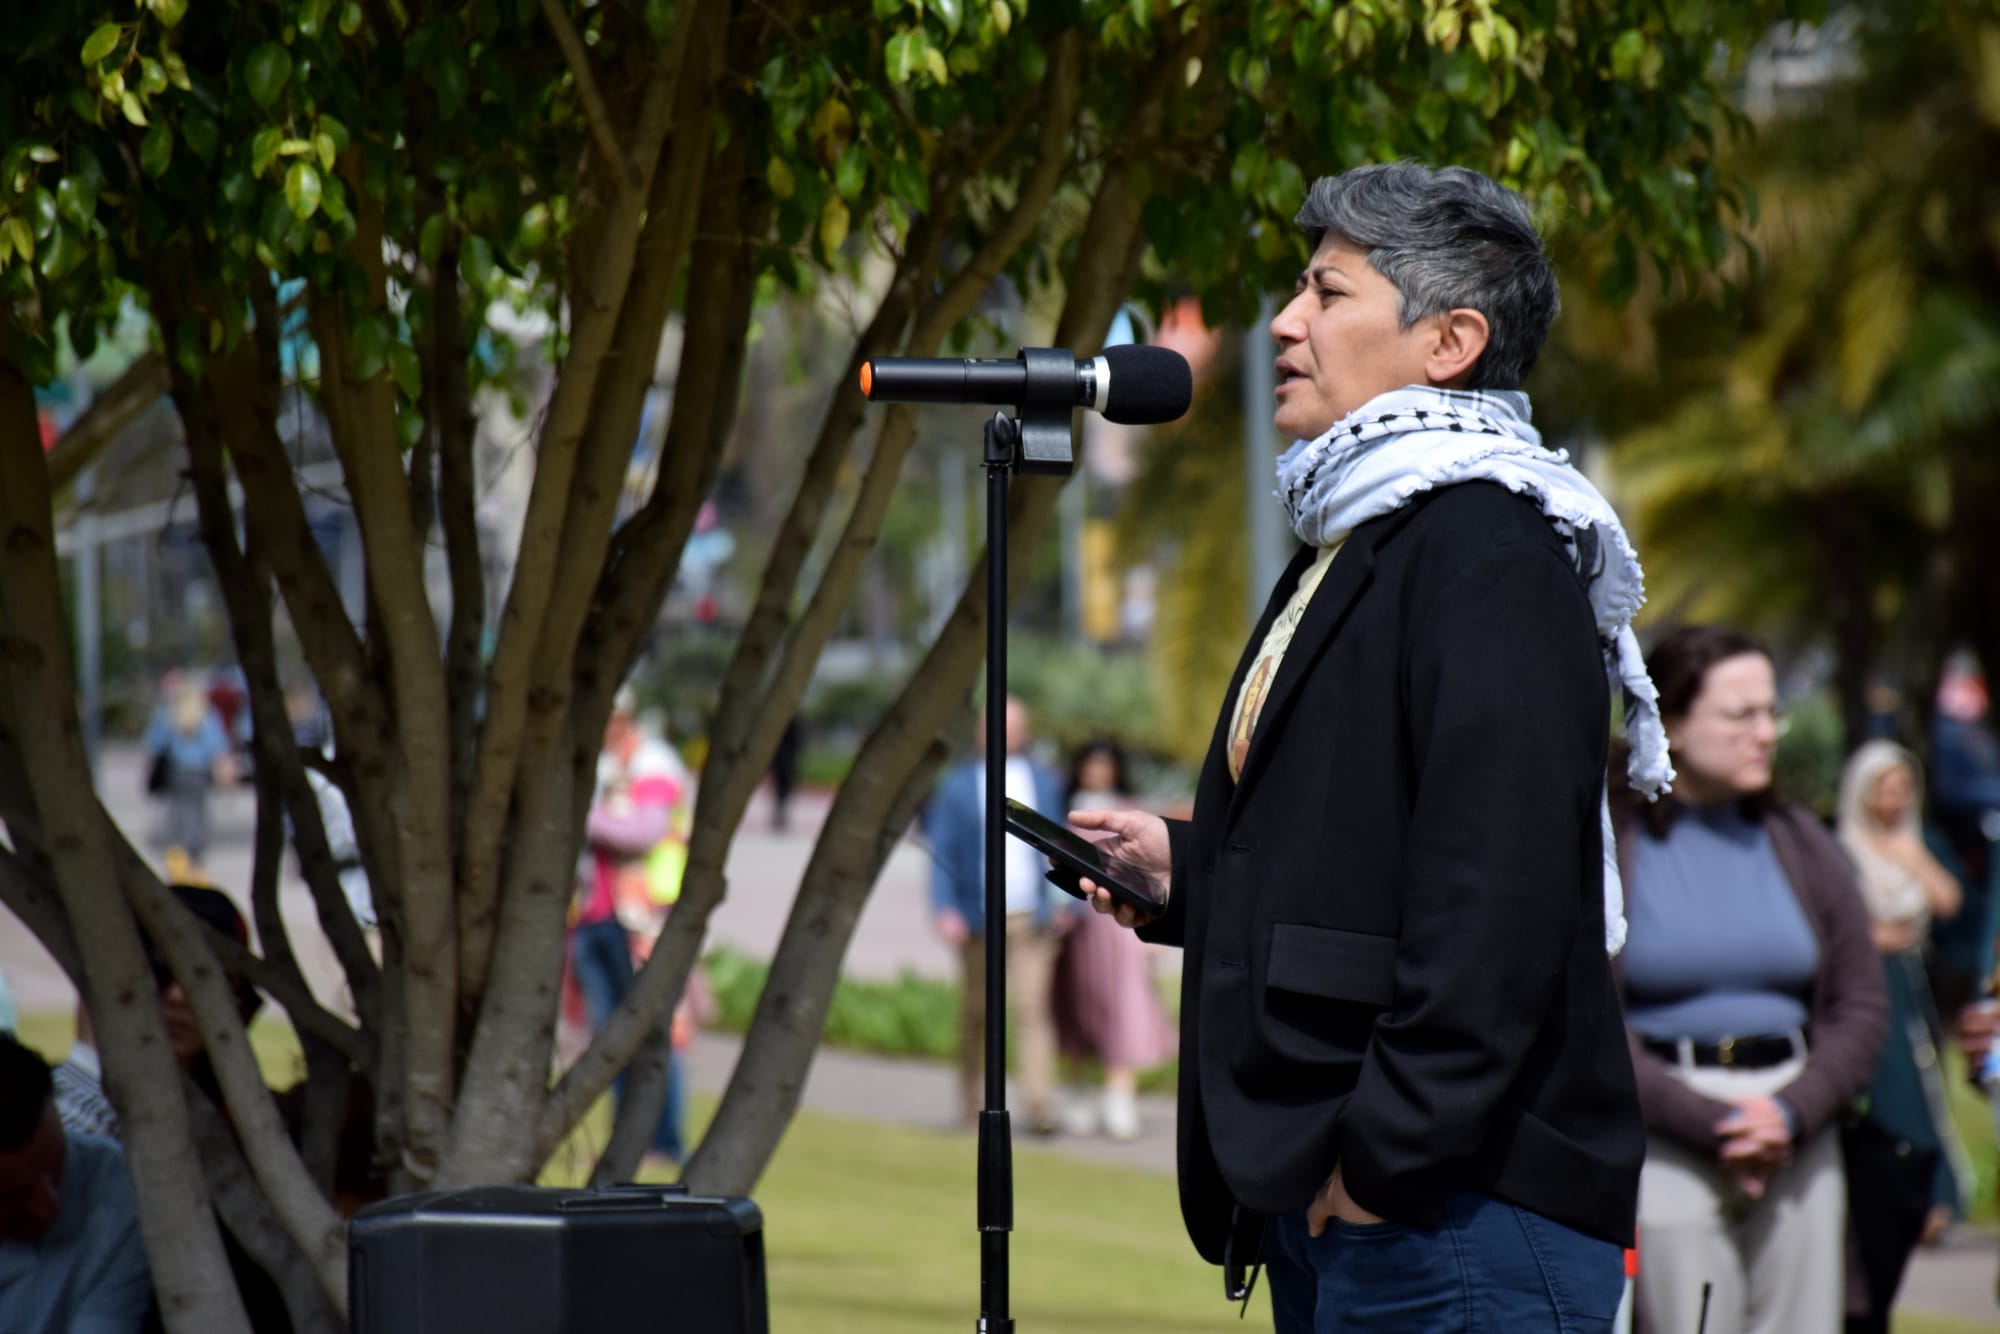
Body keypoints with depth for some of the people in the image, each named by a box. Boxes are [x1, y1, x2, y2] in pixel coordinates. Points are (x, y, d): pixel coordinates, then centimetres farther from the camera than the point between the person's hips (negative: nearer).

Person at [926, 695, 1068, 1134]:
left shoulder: (1045, 783, 13)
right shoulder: (957, 786, 6)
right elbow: (941, 852, 4)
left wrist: (1064, 903, 11)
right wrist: (945, 909, -7)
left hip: (1032, 920, 1)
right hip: (977, 921, 0)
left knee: (1034, 1008, -11)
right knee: (976, 1013, 5)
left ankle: (1040, 1105, -16)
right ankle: (972, 1106, 17)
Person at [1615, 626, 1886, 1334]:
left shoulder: (1801, 843, 12)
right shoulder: (1610, 848, -2)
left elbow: (1860, 1005, 10)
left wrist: (1790, 1113, -7)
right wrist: (1711, 1126, -13)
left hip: (1799, 1133, 4)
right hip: (1665, 1144, -4)